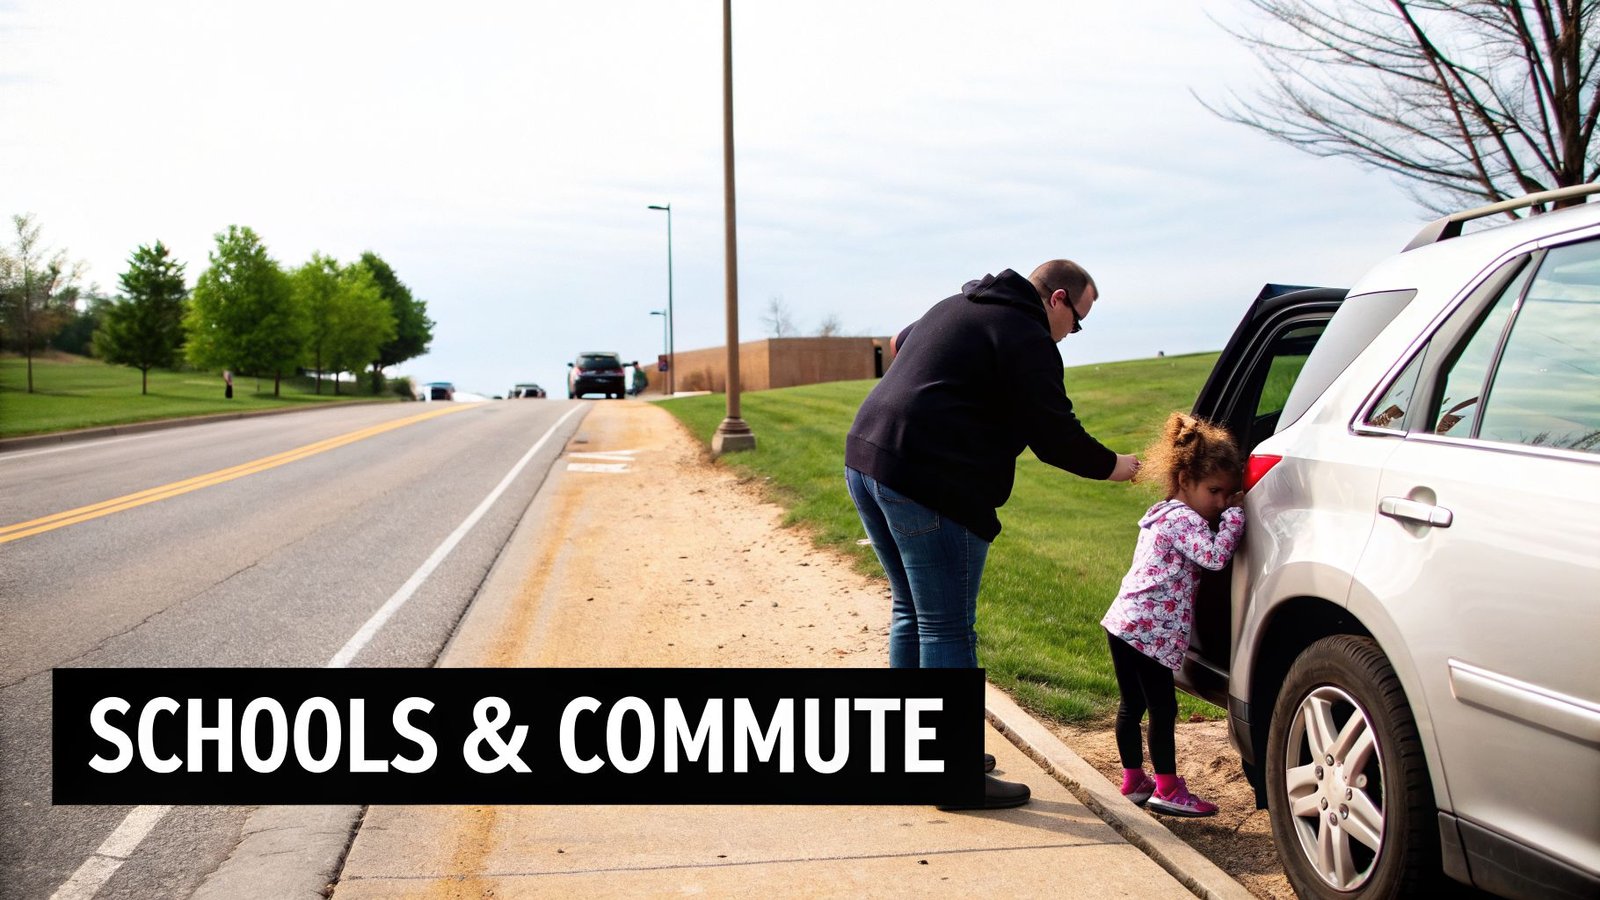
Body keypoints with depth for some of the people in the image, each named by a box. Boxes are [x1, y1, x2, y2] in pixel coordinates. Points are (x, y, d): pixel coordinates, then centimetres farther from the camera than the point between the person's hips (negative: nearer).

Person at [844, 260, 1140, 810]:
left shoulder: (955, 307, 21)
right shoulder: (1026, 339, -7)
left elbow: (900, 343, 39)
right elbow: (1055, 436, -9)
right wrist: (1115, 467, 6)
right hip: (929, 489, -10)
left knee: (912, 612, 20)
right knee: (947, 628, -2)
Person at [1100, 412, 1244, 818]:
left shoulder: (1165, 514, 18)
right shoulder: (1184, 519, -13)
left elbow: (1205, 556, 19)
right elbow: (1214, 555, -23)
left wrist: (1229, 514, 10)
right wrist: (1234, 517, -12)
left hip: (1123, 621, 10)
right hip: (1149, 628, -10)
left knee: (1132, 705, 16)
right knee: (1162, 709, -2)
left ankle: (1134, 780, 26)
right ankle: (1167, 789, 4)